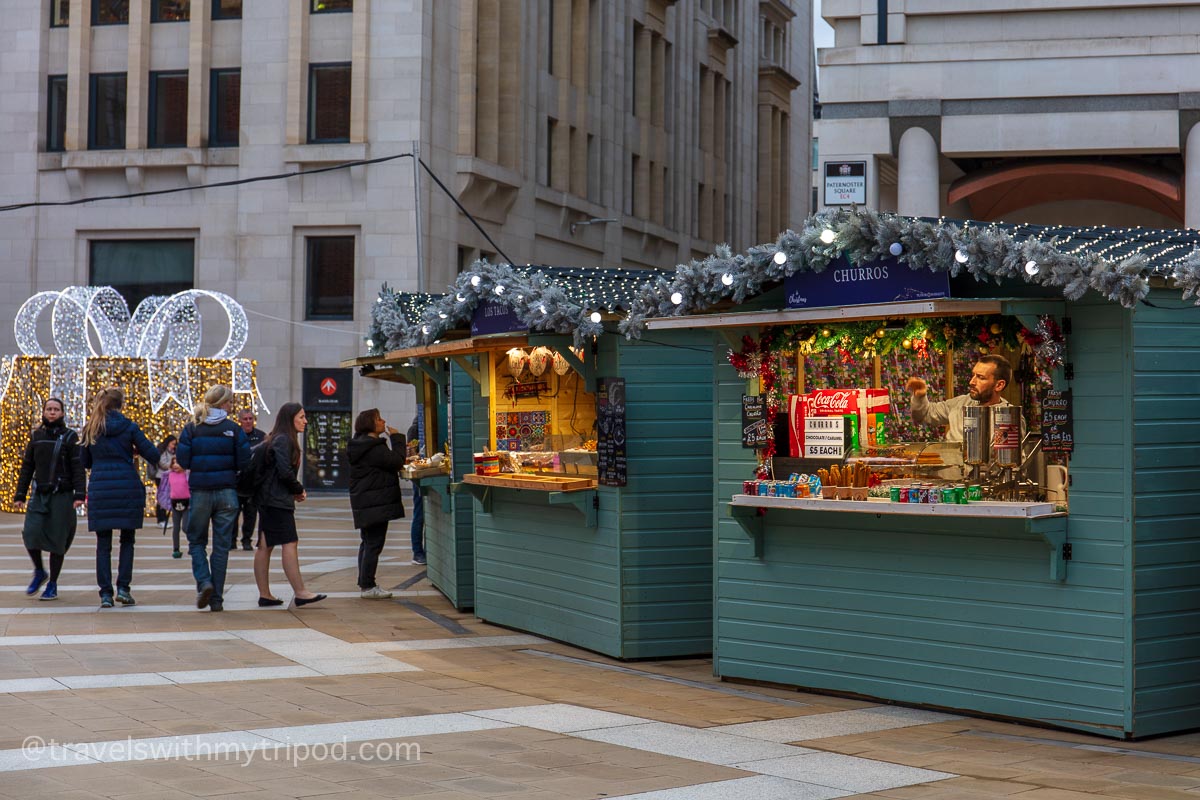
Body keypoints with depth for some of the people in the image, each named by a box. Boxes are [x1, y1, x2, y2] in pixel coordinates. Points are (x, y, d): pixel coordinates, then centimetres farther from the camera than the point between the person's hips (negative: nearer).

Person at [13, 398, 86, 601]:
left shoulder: (70, 437, 0)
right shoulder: (36, 436, 11)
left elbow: (78, 468, -5)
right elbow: (27, 468, 14)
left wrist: (79, 495, -16)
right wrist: (19, 495, 10)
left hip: (62, 496, -3)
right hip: (39, 495, 3)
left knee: (57, 539, -2)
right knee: (31, 533, -12)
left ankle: (52, 585, 11)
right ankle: (39, 573, 13)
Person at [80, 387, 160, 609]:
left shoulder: (91, 429, 7)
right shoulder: (129, 427, -2)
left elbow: (85, 462, 16)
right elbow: (154, 456, -4)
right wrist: (134, 450, 15)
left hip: (100, 488, 2)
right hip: (127, 487, -2)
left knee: (103, 543, 5)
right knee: (127, 540, 10)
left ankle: (105, 593, 0)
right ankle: (123, 588, 2)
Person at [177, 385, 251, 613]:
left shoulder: (192, 428, 0)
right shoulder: (233, 429, -3)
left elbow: (182, 460, -3)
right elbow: (244, 462, -4)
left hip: (200, 491, 0)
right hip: (227, 491, 0)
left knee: (196, 541, 15)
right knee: (221, 545, 7)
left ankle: (203, 581, -9)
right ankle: (216, 599, 7)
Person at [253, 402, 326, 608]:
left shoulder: (282, 440, 18)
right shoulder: (283, 440, -13)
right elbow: (285, 472, -21)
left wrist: (295, 491, 6)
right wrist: (299, 490, -6)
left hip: (268, 500, 10)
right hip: (277, 500, -10)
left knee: (265, 546, 9)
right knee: (289, 544, -11)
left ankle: (264, 595, 11)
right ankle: (300, 593, -12)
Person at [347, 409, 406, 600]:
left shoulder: (360, 445, 15)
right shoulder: (374, 448, -18)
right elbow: (396, 461, -20)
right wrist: (397, 438, -10)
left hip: (363, 502, 11)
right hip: (376, 503, -11)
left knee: (367, 542, 16)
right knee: (374, 543, -7)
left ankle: (365, 583, 23)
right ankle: (368, 587, -5)